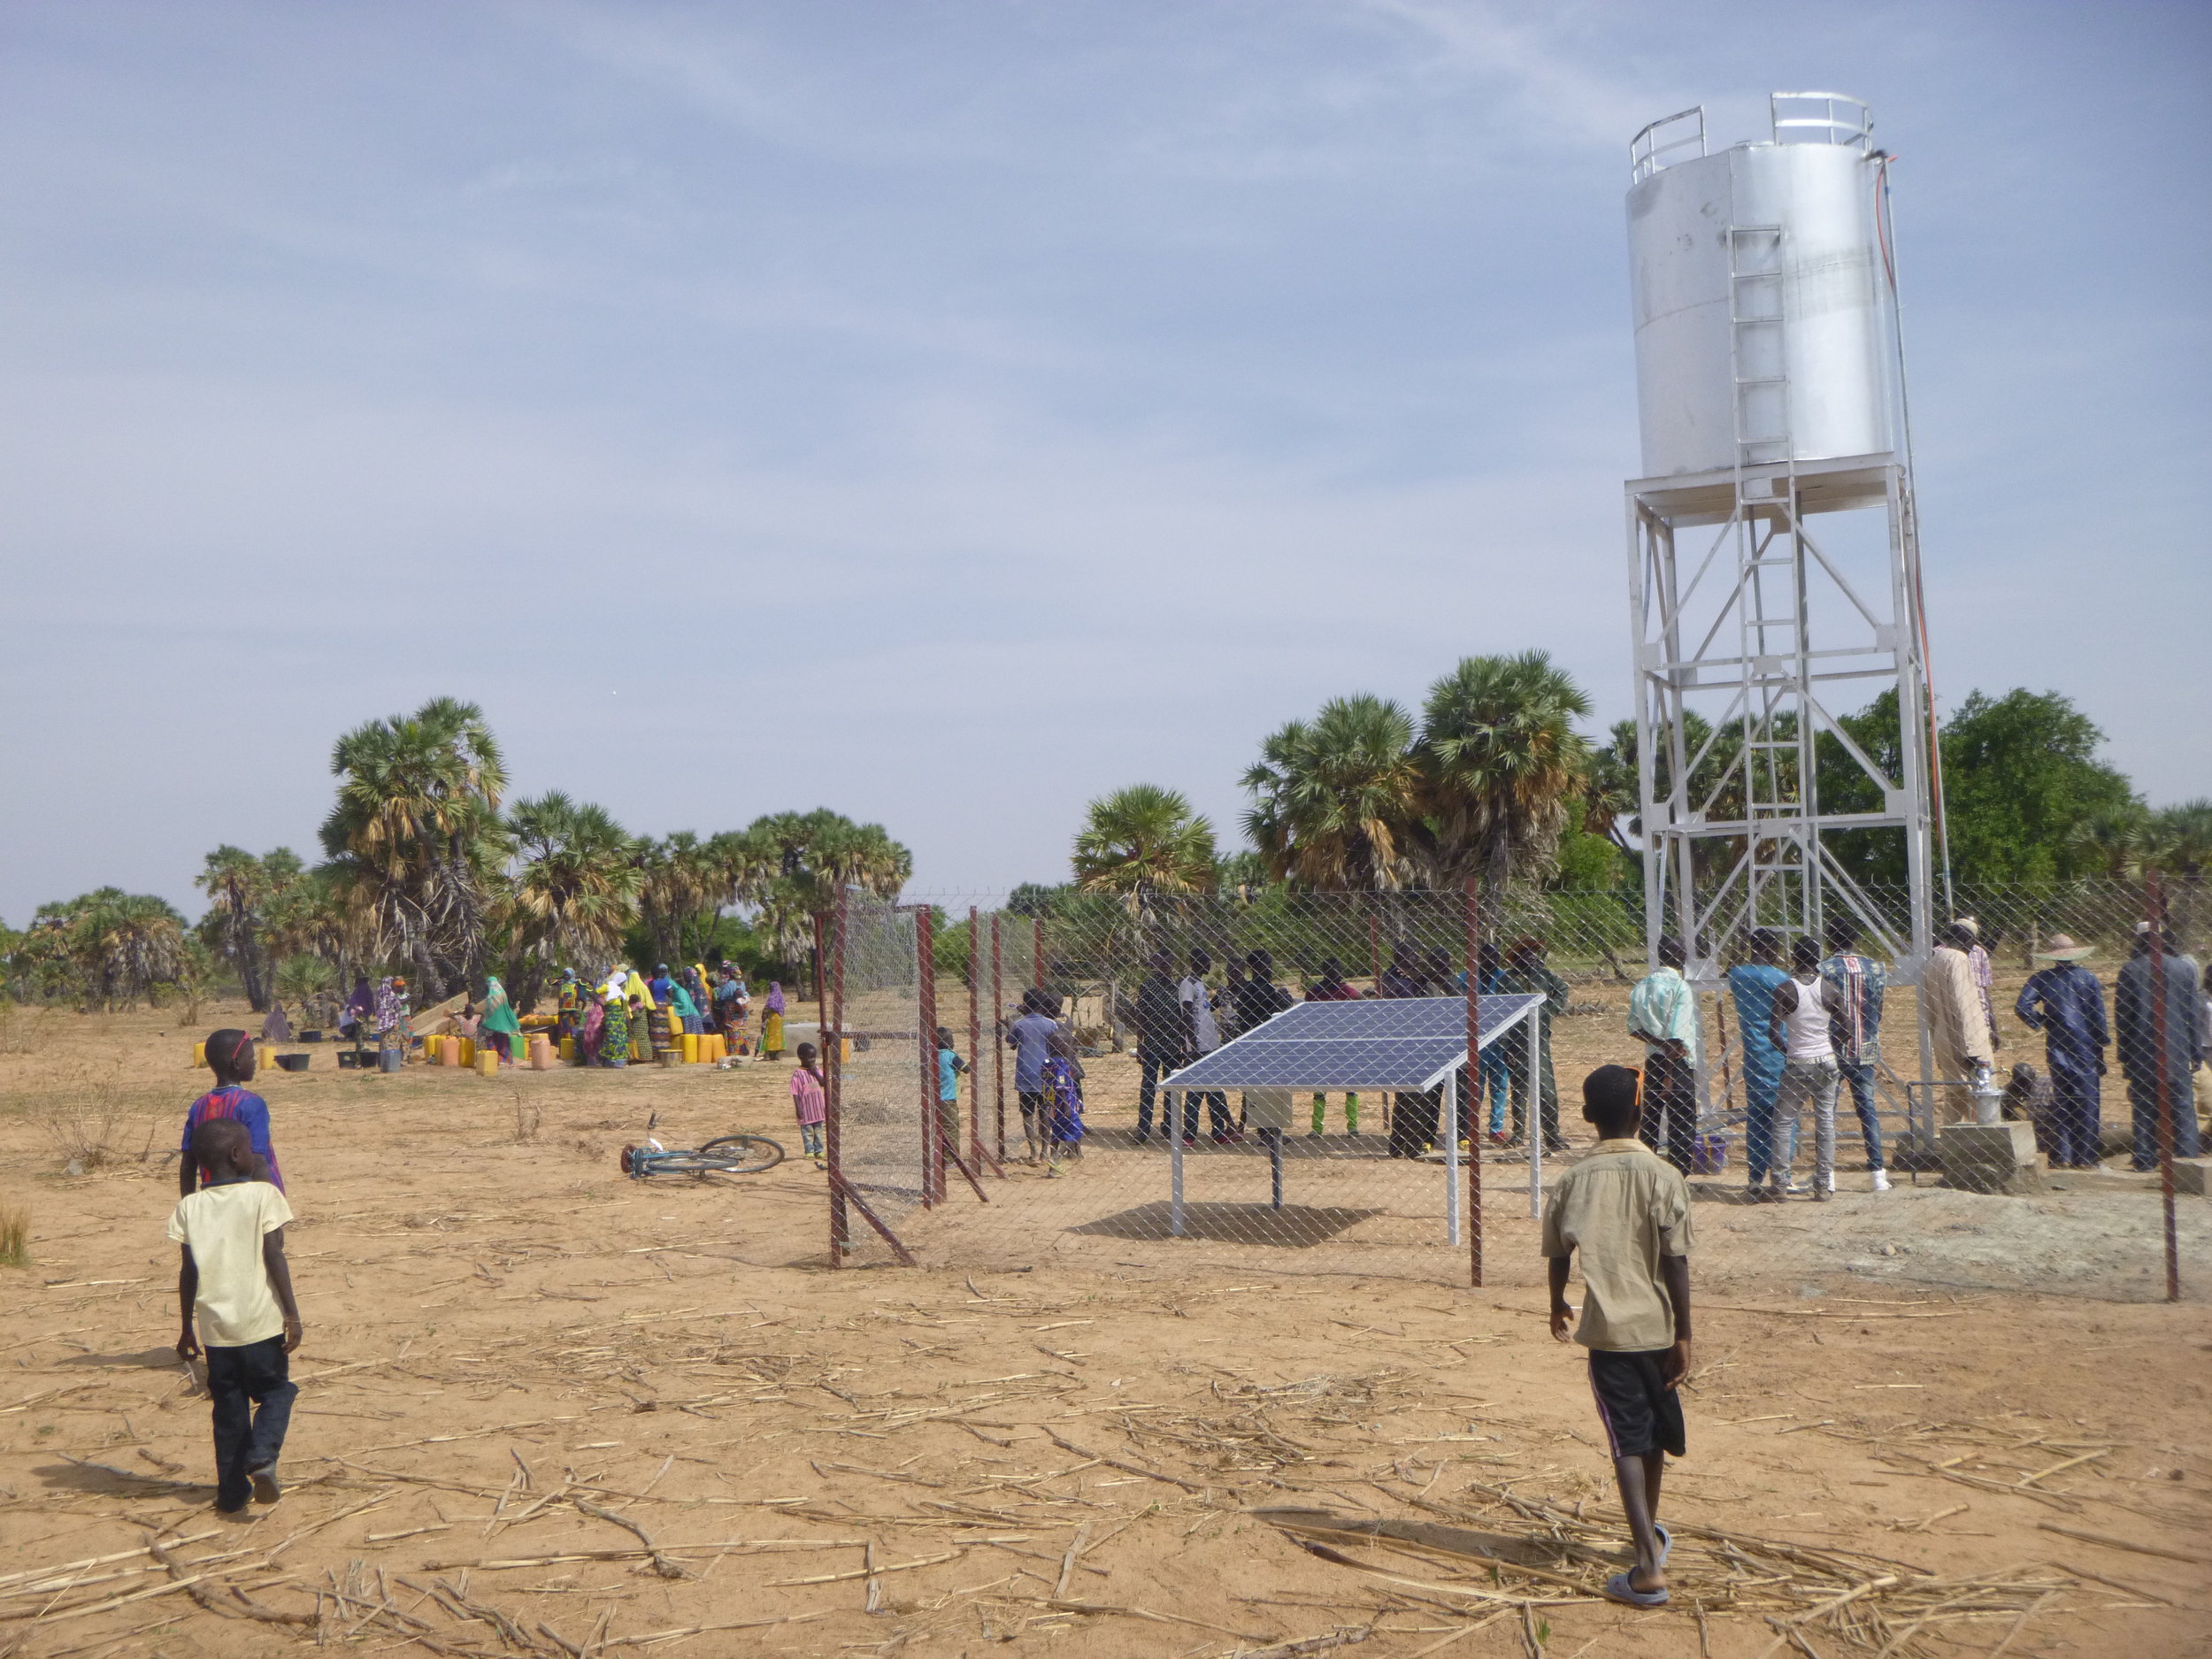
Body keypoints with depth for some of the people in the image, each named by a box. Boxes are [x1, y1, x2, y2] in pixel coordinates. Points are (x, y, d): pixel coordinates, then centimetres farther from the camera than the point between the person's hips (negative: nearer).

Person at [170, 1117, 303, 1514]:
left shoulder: (189, 1207, 3)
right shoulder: (263, 1195, -7)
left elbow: (188, 1272, 4)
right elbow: (274, 1257, -11)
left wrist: (187, 1329, 12)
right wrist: (292, 1313, -8)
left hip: (215, 1327, 3)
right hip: (261, 1322, -3)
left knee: (229, 1407, 14)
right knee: (275, 1390, 14)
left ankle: (232, 1492, 15)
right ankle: (261, 1456, -10)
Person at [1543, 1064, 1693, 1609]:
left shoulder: (1573, 1181, -3)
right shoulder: (1665, 1178, -9)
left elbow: (1557, 1255, 6)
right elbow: (1676, 1263, -11)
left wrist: (1558, 1307, 25)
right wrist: (1683, 1337, -5)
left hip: (1606, 1331, 0)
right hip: (1656, 1327, 0)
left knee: (1628, 1443, -1)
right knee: (1654, 1436, 20)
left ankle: (1649, 1564, -14)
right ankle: (1649, 1534, 40)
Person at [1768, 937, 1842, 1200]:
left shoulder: (1786, 989, -8)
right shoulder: (1829, 987, -1)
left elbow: (1773, 1031, -12)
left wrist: (1787, 1051, 6)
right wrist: (1836, 1053, 14)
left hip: (1797, 1064, -3)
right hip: (1827, 1062, 3)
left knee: (1784, 1120, 7)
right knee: (1826, 1122, 7)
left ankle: (1781, 1181, 4)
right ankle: (1824, 1184, 7)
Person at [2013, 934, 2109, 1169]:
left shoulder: (2041, 979, 1)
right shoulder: (2087, 977, -1)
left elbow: (2022, 1007, -9)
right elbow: (2098, 1012, -3)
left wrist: (2039, 1024, 5)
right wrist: (2102, 1039, 4)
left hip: (2057, 1047, 1)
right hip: (2086, 1046, -1)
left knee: (2061, 1099, 9)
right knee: (2088, 1099, 4)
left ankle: (2062, 1156, 7)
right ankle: (2086, 1156, 3)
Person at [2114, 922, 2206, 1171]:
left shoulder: (2129, 969, -3)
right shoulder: (2185, 968, -1)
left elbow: (2121, 1015, 0)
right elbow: (2194, 1013, 3)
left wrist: (2123, 1054, 7)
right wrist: (2196, 1054, 8)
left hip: (2140, 1054, 0)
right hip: (2176, 1054, 0)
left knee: (2143, 1106, 6)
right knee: (2183, 1106, 6)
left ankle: (2144, 1158, 5)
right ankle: (2187, 1156, 2)